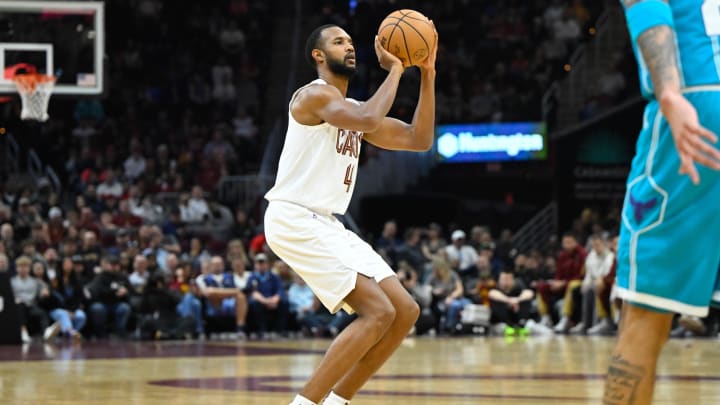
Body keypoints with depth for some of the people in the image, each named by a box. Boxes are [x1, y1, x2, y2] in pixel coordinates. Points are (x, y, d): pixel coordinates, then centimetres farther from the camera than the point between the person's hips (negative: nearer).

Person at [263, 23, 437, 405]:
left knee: (405, 311, 4)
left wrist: (427, 74, 10)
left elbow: (420, 139, 16)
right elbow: (368, 122, -28)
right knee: (378, 311, -19)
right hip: (294, 219, -10)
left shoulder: (353, 109, 19)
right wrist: (394, 69, -16)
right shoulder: (315, 94, -9)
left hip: (325, 225, 10)